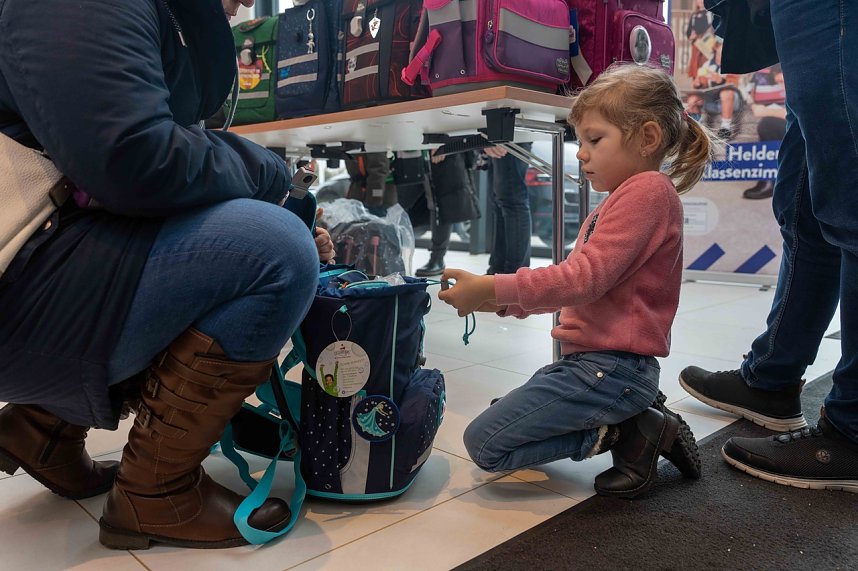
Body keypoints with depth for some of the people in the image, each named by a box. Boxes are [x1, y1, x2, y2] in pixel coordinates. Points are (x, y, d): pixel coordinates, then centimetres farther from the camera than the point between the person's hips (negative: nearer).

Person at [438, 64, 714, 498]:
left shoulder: (648, 190, -14)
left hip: (610, 367, -11)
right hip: (590, 361, 11)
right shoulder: (614, 203, 17)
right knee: (501, 415, 24)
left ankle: (629, 432, -4)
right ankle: (634, 415, 12)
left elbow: (585, 277, -22)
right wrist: (502, 300, 4)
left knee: (485, 443, -10)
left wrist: (492, 288, -22)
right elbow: (572, 281, 16)